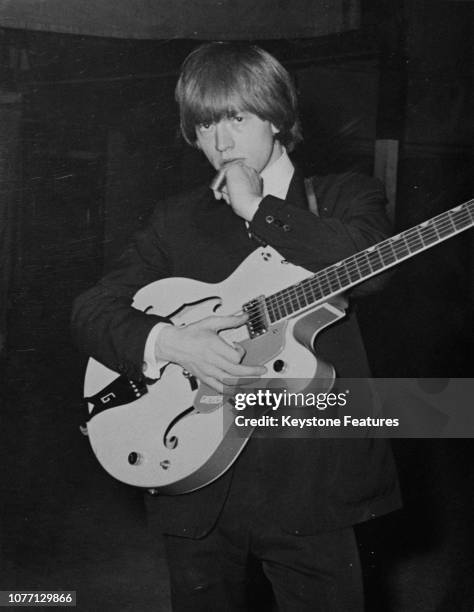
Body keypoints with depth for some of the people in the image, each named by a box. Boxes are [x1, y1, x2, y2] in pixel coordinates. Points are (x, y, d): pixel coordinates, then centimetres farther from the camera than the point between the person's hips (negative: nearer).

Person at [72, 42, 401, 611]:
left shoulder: (344, 198, 5)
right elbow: (91, 308, 1)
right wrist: (166, 342, -18)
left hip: (311, 484, -2)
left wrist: (257, 208, -10)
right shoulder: (177, 219, 10)